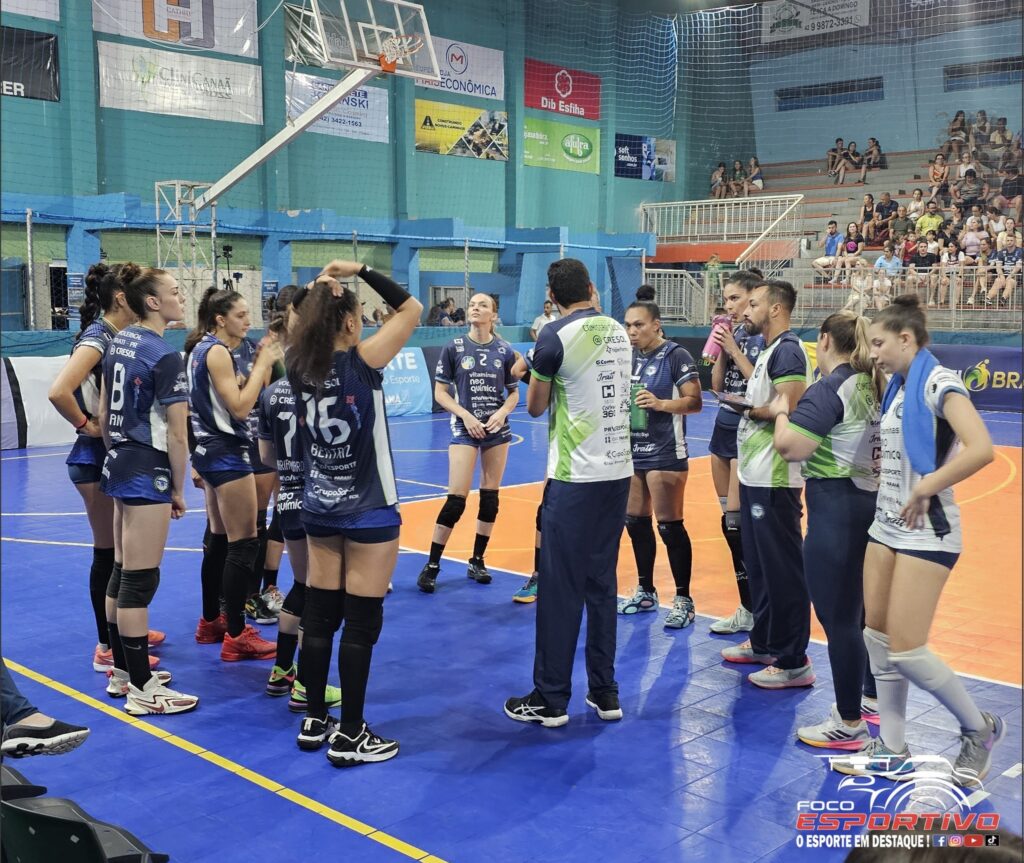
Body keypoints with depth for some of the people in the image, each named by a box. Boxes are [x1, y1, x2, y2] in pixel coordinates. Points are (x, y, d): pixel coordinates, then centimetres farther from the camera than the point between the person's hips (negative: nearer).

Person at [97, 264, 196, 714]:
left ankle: (122, 670, 28)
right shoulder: (164, 355, -17)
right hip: (148, 472, -9)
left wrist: (116, 455, 21)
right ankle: (141, 690, 5)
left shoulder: (118, 343, 8)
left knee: (121, 573, 16)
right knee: (140, 580, -3)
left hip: (119, 464, 9)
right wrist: (178, 490, -6)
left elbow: (102, 414, 14)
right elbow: (176, 435, -16)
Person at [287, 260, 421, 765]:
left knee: (319, 618, 12)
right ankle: (349, 737, 7)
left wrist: (318, 289, 3)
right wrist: (361, 271, -5)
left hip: (318, 510, 6)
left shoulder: (299, 365, -2)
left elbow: (300, 320, 19)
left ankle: (314, 722, 23)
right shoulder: (362, 363, -16)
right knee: (361, 625, 1)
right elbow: (412, 309, -8)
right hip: (368, 512, -6)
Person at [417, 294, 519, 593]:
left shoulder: (504, 350, 2)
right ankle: (432, 565, 1)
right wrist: (465, 415, -14)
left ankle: (477, 561, 21)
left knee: (490, 497, 7)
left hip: (497, 429, 3)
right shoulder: (454, 348, -3)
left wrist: (502, 412, -10)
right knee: (456, 498, -9)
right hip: (465, 429, -3)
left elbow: (514, 393, 9)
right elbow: (440, 392, -2)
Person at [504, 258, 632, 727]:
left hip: (575, 478, -6)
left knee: (561, 589, 1)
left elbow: (535, 407, 2)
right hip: (619, 472, 6)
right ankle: (605, 692, 19)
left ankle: (550, 700, 9)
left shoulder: (556, 335, -9)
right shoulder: (618, 332, 8)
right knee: (601, 584, 13)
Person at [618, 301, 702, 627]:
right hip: (632, 452, 7)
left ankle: (683, 600, 5)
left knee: (670, 527, -4)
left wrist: (660, 403, -29)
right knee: (635, 523, 11)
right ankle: (646, 592, 25)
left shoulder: (676, 355, -10)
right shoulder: (630, 356, 11)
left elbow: (695, 402, -15)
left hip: (665, 454, -7)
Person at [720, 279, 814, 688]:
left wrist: (750, 410, -10)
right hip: (755, 474, 11)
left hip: (774, 479, -11)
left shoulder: (787, 350, -15)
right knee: (757, 563, 19)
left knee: (782, 569, -5)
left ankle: (793, 662, 3)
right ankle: (763, 643, 32)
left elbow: (790, 409, -23)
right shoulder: (769, 350, 16)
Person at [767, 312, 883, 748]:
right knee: (862, 611, 21)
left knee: (838, 619, -1)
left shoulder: (829, 388, -15)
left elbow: (788, 446, -23)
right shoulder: (874, 385, 10)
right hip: (871, 503, 9)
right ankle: (873, 697, 35)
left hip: (836, 509, -9)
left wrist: (781, 411, -4)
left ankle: (849, 724, 8)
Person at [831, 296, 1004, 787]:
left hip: (925, 533, -8)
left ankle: (979, 730, 18)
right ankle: (891, 752, 19)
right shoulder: (899, 389, 11)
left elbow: (981, 449, -28)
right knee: (878, 640, 8)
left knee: (906, 650, -6)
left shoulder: (938, 383, -14)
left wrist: (923, 491, -22)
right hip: (885, 527, 9)